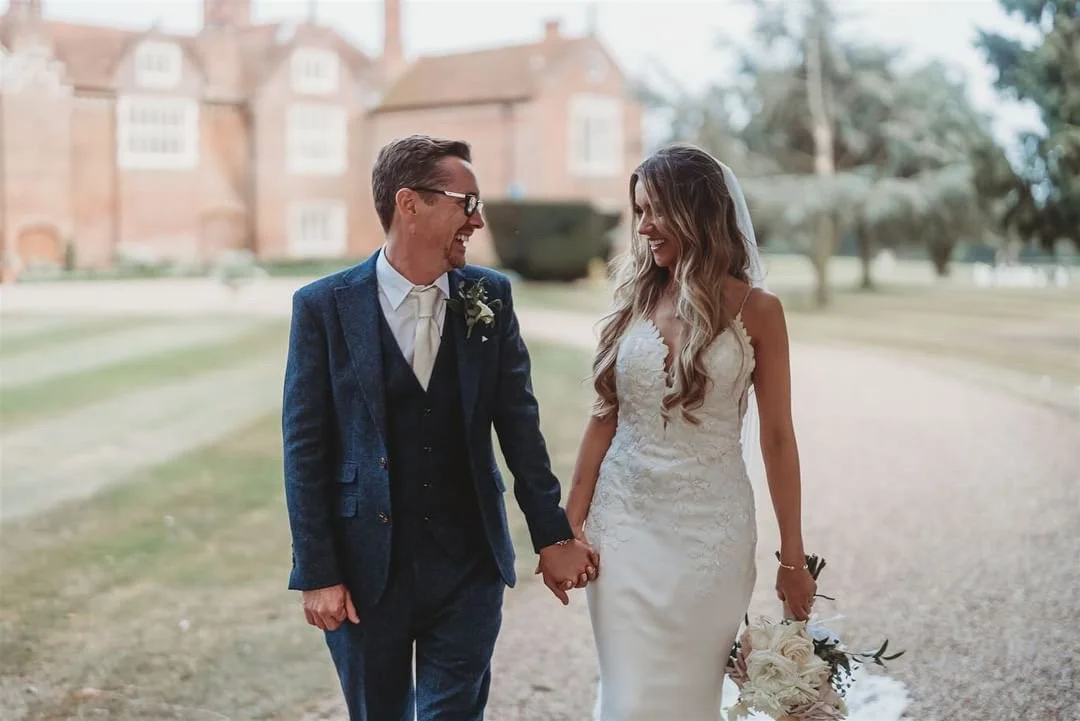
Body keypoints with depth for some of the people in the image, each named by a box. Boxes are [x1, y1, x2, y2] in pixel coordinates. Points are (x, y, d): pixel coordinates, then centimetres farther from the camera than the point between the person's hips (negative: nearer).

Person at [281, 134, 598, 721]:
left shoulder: (490, 297, 0)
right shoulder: (324, 306, -8)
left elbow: (518, 423, 4)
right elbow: (305, 447, -6)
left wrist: (552, 535, 5)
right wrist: (317, 574, -8)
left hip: (469, 565, 1)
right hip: (366, 567, -1)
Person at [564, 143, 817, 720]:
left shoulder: (755, 309, -4)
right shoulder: (633, 299, 3)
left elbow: (777, 436, -2)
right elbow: (604, 418, 7)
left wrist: (793, 556, 0)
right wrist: (571, 522, 4)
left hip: (710, 528, -2)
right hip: (626, 522, 2)